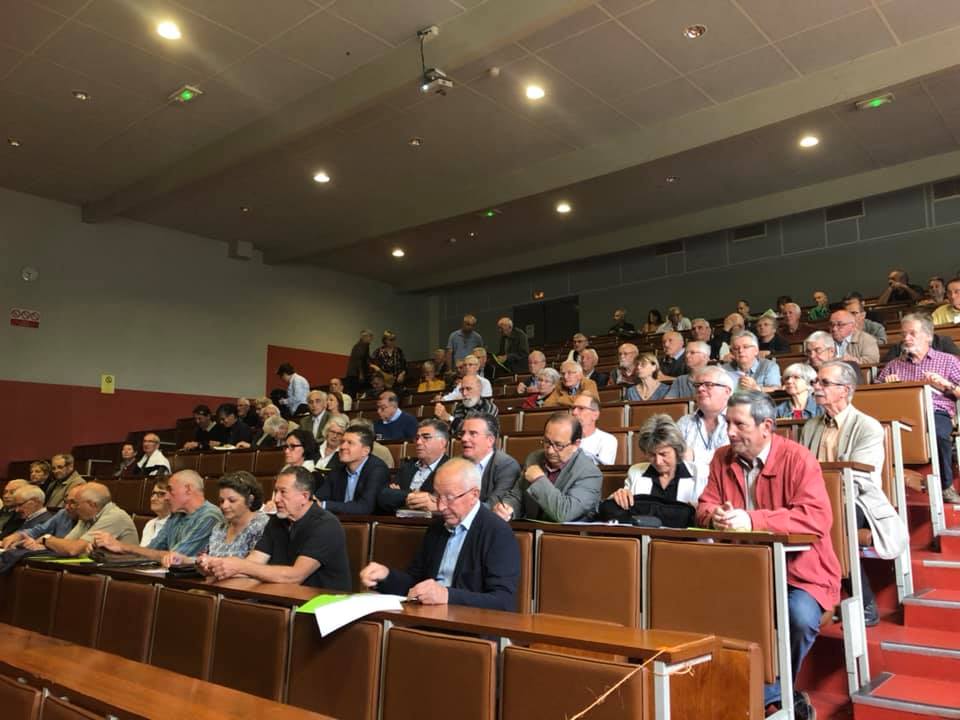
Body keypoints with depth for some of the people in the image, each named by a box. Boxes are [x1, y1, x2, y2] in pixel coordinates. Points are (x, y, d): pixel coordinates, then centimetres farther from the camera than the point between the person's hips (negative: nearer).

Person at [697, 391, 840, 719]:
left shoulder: (798, 458, -11)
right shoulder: (723, 459, 4)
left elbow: (818, 517, -23)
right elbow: (705, 506, 7)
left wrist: (751, 519, -30)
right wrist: (715, 516, -19)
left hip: (799, 569, -4)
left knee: (800, 618, -30)